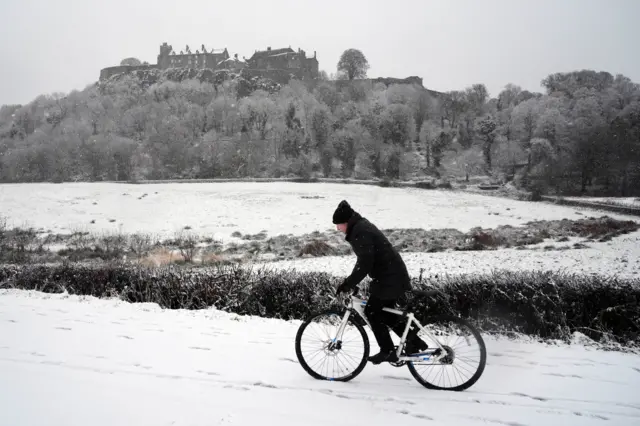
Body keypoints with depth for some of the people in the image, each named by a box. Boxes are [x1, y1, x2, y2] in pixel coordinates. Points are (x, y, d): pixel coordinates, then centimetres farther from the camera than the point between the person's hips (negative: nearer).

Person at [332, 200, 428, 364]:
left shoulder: (360, 231, -19)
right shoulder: (361, 226, 14)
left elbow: (365, 263, -25)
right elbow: (365, 259, 22)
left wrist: (348, 284, -20)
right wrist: (350, 281, 20)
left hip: (389, 277, -10)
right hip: (393, 274, 10)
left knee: (372, 312, -3)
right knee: (385, 312, 16)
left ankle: (387, 351, 4)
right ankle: (414, 341, 22)